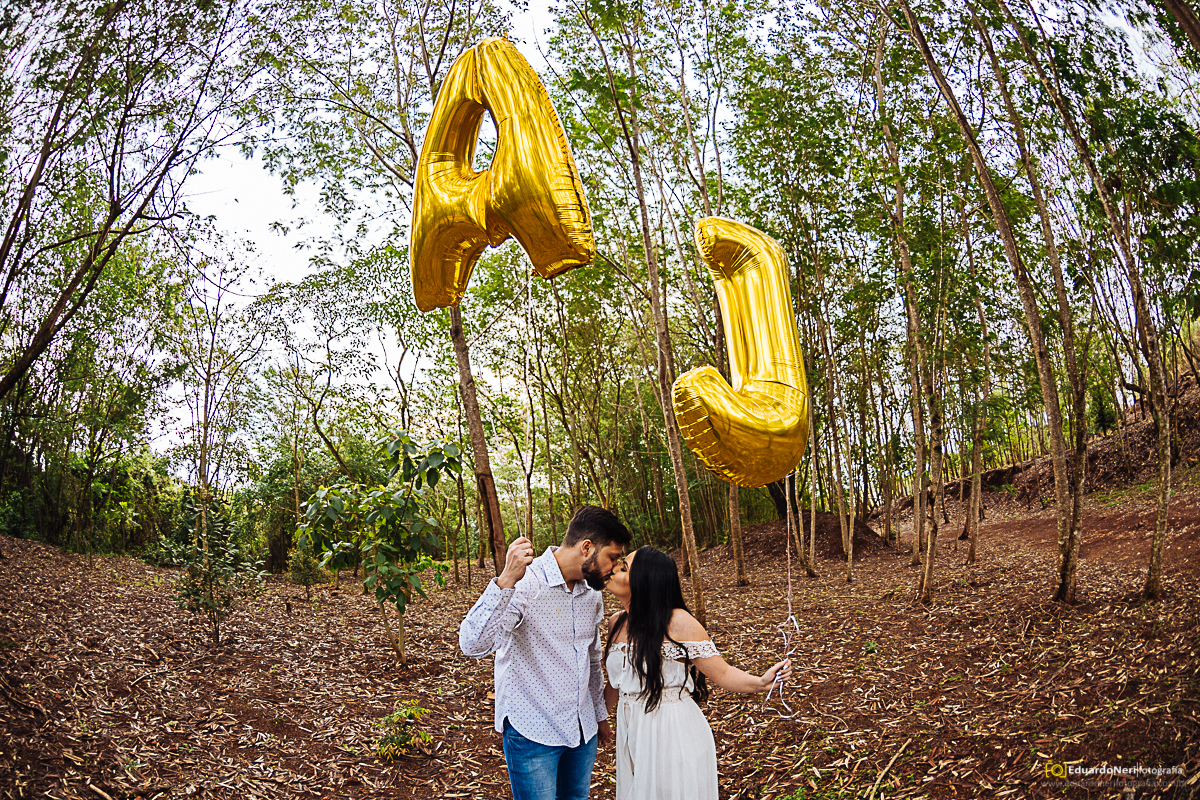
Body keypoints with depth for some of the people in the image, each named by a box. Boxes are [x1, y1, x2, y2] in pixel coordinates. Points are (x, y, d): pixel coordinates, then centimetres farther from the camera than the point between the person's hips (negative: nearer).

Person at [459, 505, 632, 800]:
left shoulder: (592, 593, 5)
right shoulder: (525, 582, -19)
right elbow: (473, 645, -32)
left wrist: (600, 715, 23)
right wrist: (506, 581, -41)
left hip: (583, 731, 7)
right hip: (532, 732, -7)